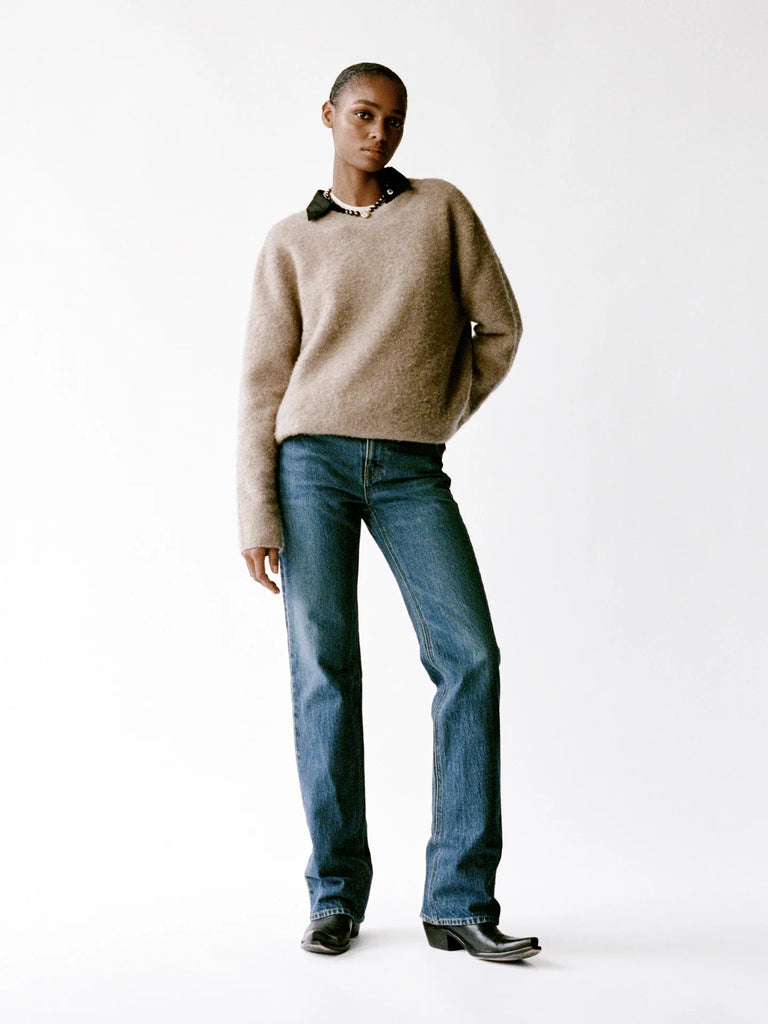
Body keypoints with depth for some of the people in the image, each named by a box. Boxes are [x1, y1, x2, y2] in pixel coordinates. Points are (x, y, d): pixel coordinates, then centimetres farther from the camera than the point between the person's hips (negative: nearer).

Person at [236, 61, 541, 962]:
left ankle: (459, 902, -6)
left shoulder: (443, 209, 11)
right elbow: (264, 384, 6)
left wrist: (440, 418, 10)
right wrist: (257, 516, -2)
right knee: (323, 674, -3)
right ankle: (336, 895, 7)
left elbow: (498, 327, 14)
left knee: (468, 657, -12)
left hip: (412, 473, 1)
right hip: (312, 460, 0)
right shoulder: (290, 241, 10)